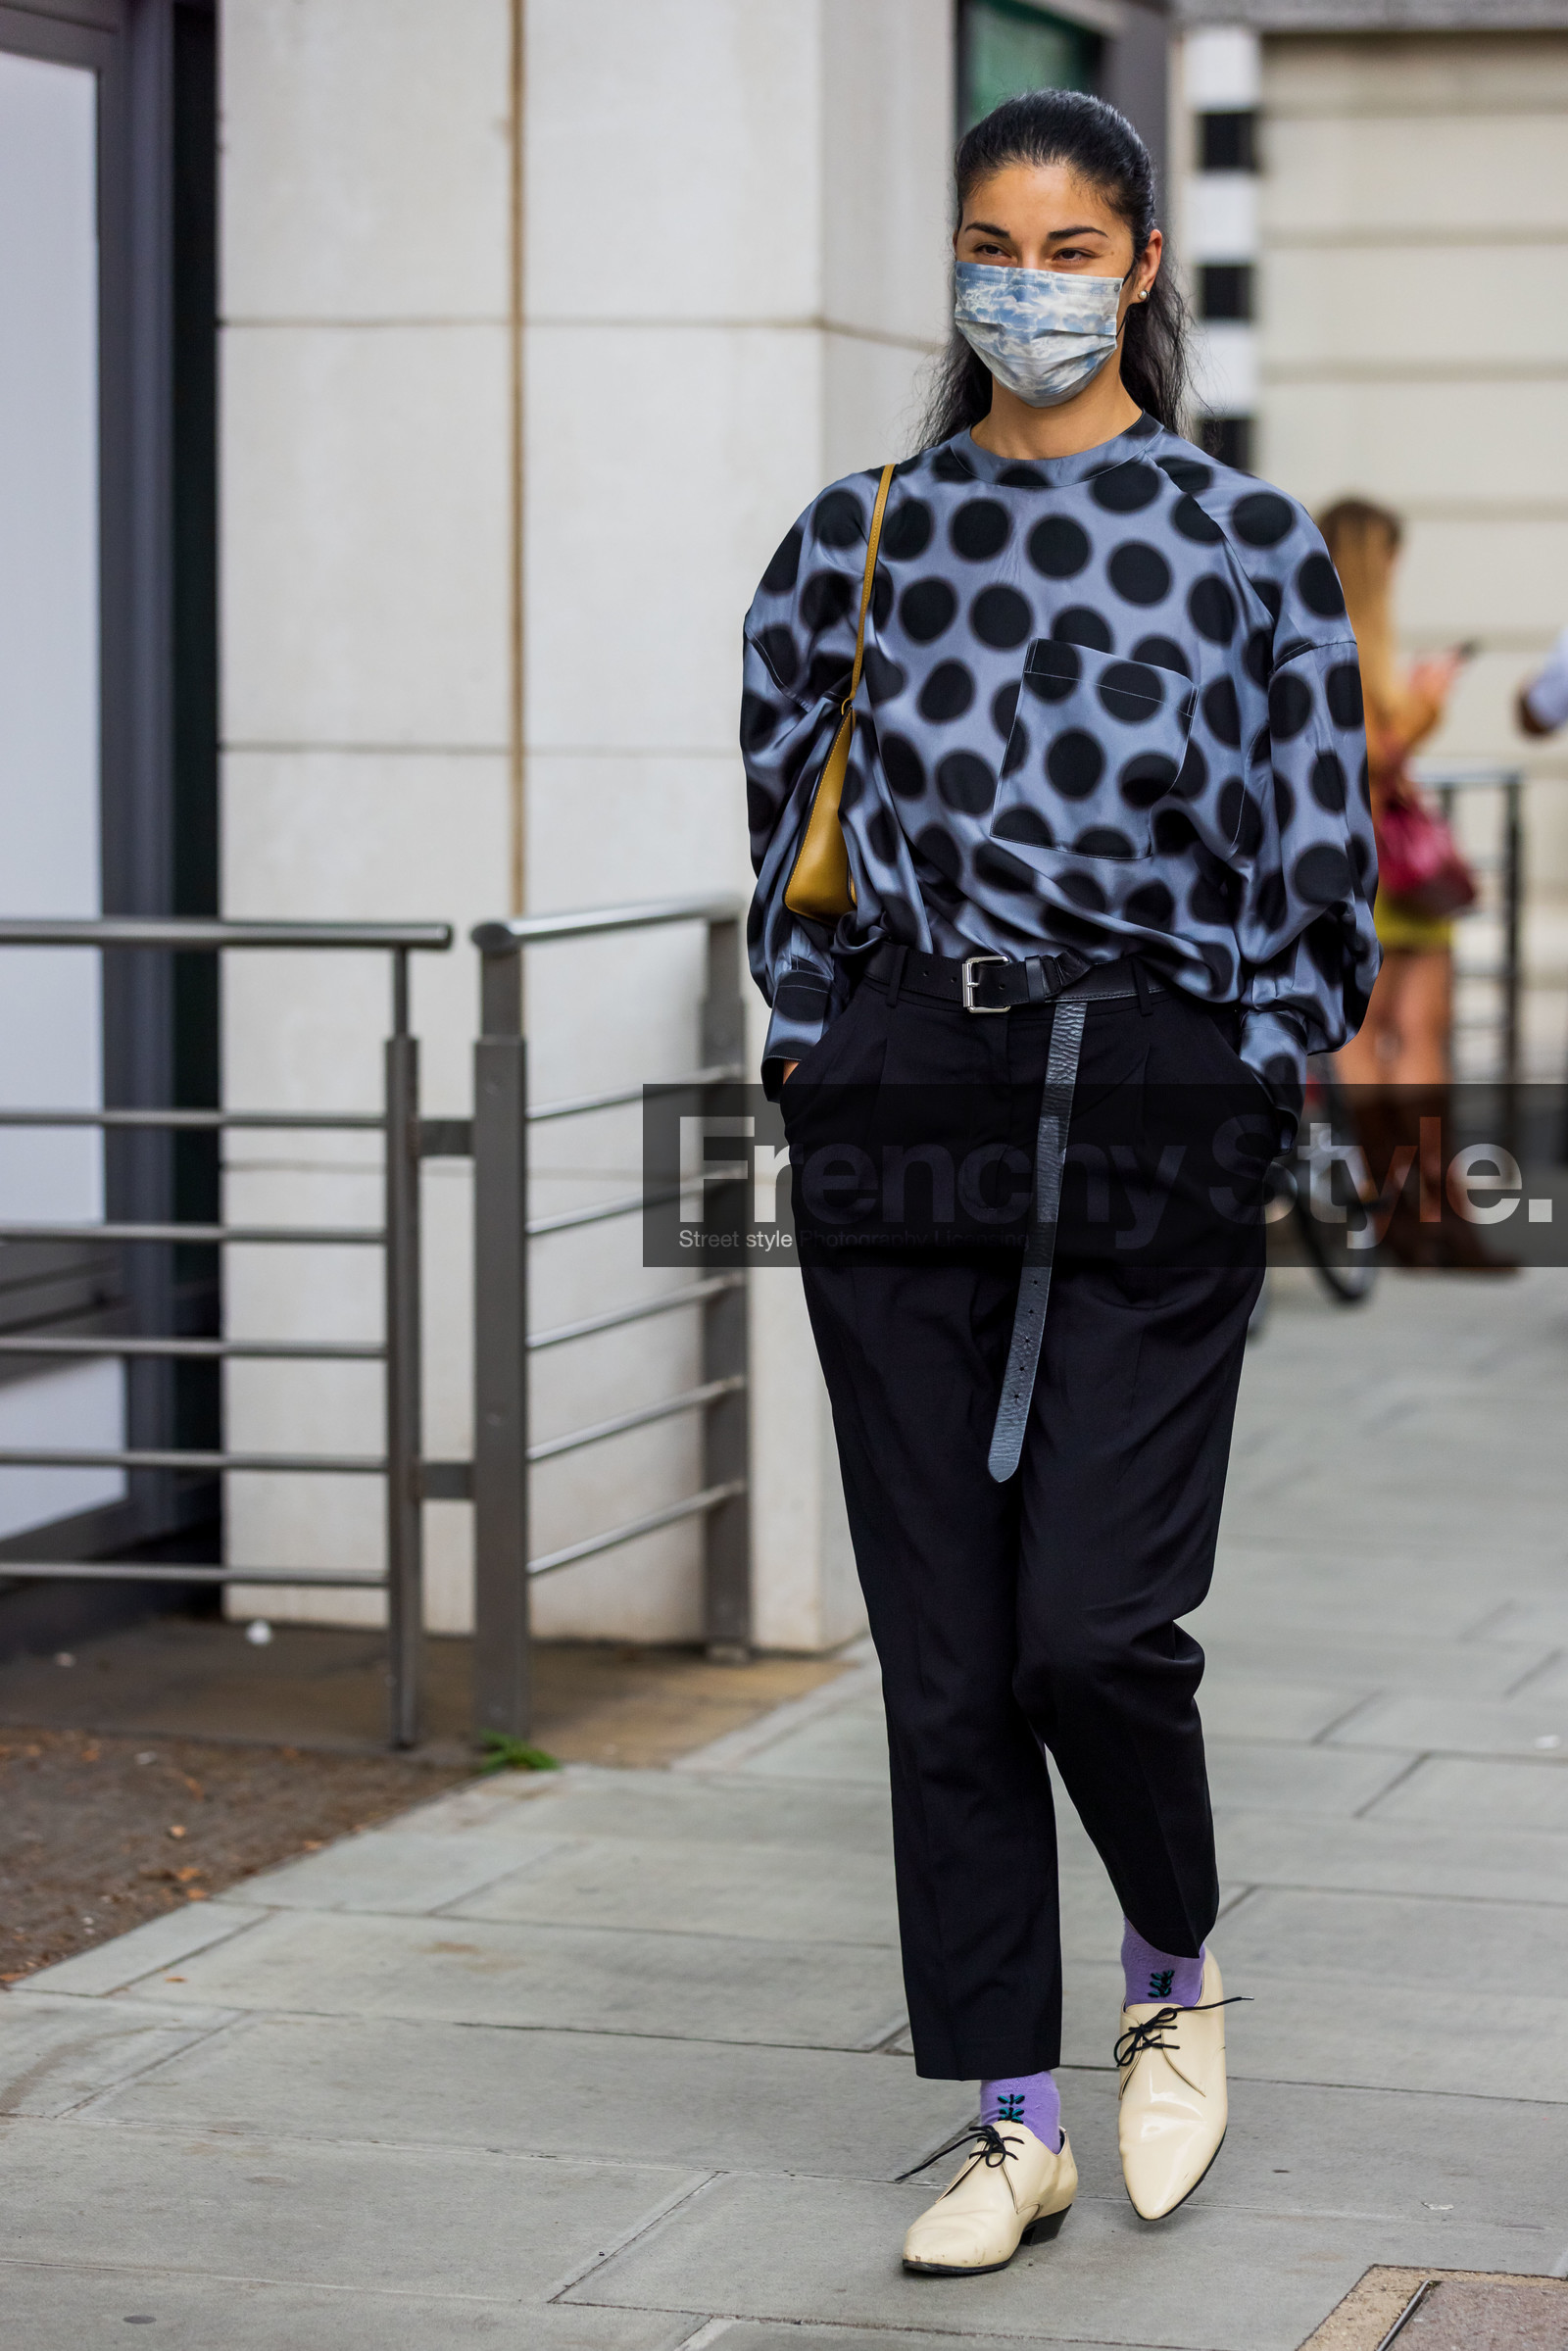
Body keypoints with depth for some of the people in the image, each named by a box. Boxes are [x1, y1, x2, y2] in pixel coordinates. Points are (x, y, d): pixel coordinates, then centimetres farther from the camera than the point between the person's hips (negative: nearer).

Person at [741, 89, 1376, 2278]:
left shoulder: (1248, 538, 2)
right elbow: (784, 820, 16)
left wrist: (1243, 1094, -2)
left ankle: (1177, 1971, 20)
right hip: (902, 1108, 3)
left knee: (1095, 1624, -11)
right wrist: (823, 1048, 7)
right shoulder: (861, 536, 8)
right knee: (945, 1652, 2)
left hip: (1155, 1101, -2)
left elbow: (1323, 867, 3)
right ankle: (1013, 2121, 13)